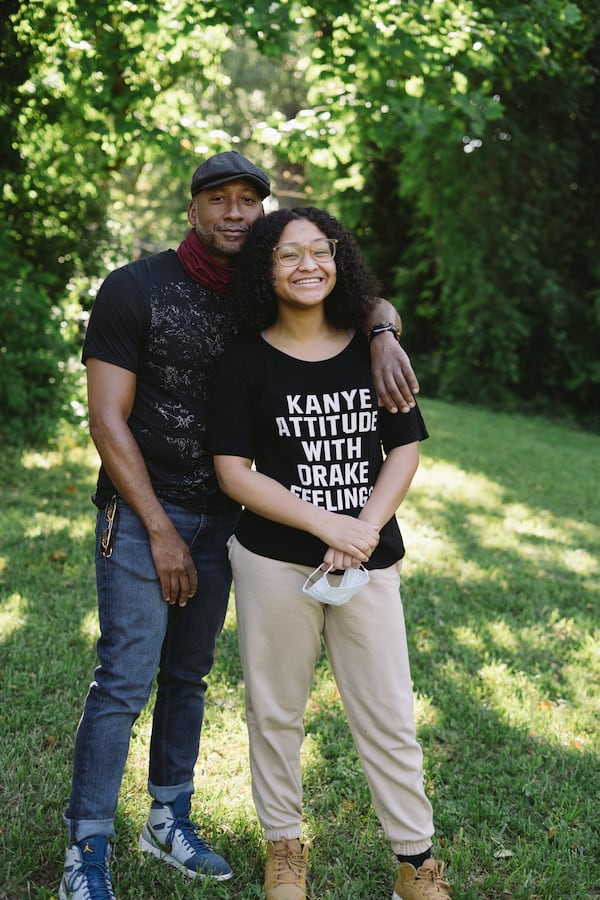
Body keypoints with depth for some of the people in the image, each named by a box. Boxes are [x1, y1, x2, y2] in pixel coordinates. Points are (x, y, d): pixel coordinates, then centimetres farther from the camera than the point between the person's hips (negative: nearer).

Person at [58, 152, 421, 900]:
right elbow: (107, 421, -13)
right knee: (125, 680, -6)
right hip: (141, 513, -5)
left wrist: (383, 339, -15)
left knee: (189, 673, 14)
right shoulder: (134, 289, -11)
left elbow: (366, 302, 11)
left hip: (221, 516, 5)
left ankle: (169, 821, 29)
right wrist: (161, 532, -15)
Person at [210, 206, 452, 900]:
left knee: (388, 718, 7)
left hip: (368, 563, 2)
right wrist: (327, 524, -17)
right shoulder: (245, 361, -4)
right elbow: (232, 471, -8)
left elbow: (405, 448, 4)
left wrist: (366, 530, -12)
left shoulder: (373, 350, 3)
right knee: (276, 712, 11)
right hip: (275, 562, -1)